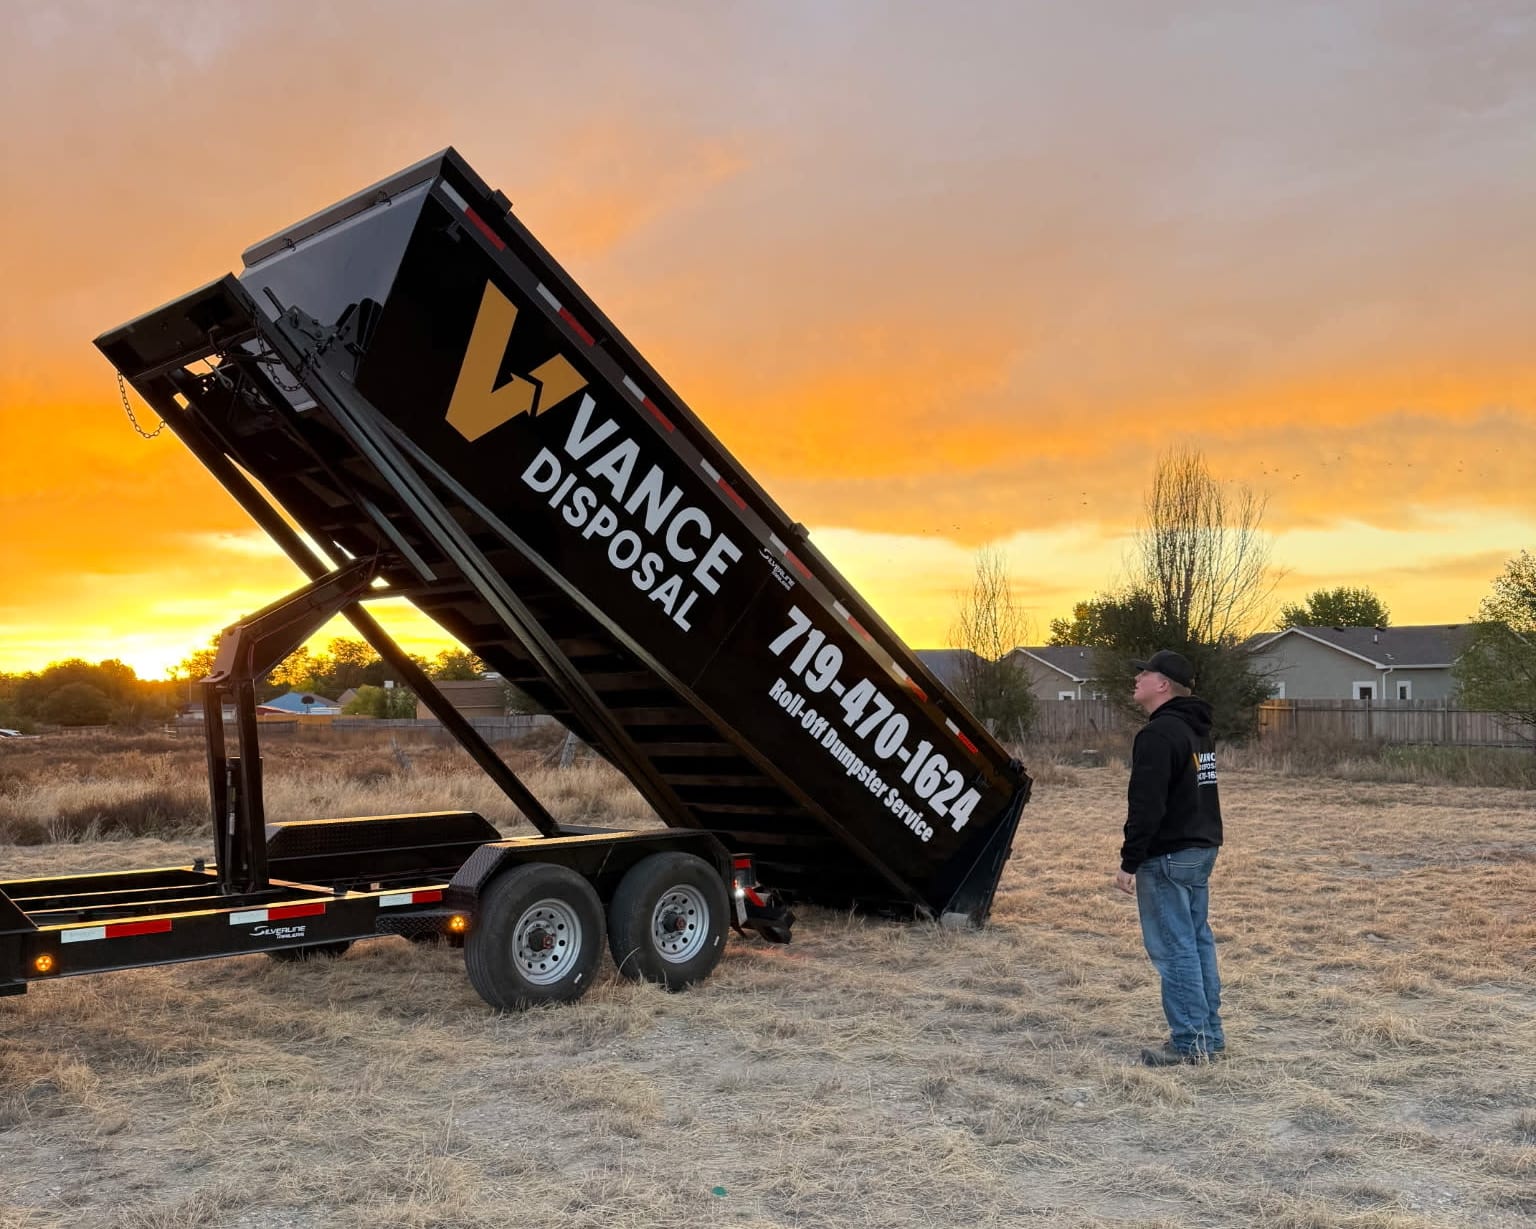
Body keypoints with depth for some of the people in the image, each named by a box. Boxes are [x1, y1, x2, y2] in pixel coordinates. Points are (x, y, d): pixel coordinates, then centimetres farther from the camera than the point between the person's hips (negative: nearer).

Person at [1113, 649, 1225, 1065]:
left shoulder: (1159, 734, -18)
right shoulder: (1197, 730, 15)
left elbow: (1146, 806, -23)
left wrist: (1129, 862, -19)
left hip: (1168, 856, -10)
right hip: (1202, 848, 10)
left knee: (1174, 948, -5)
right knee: (1198, 941, 14)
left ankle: (1189, 1042, -3)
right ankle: (1209, 1034, 20)